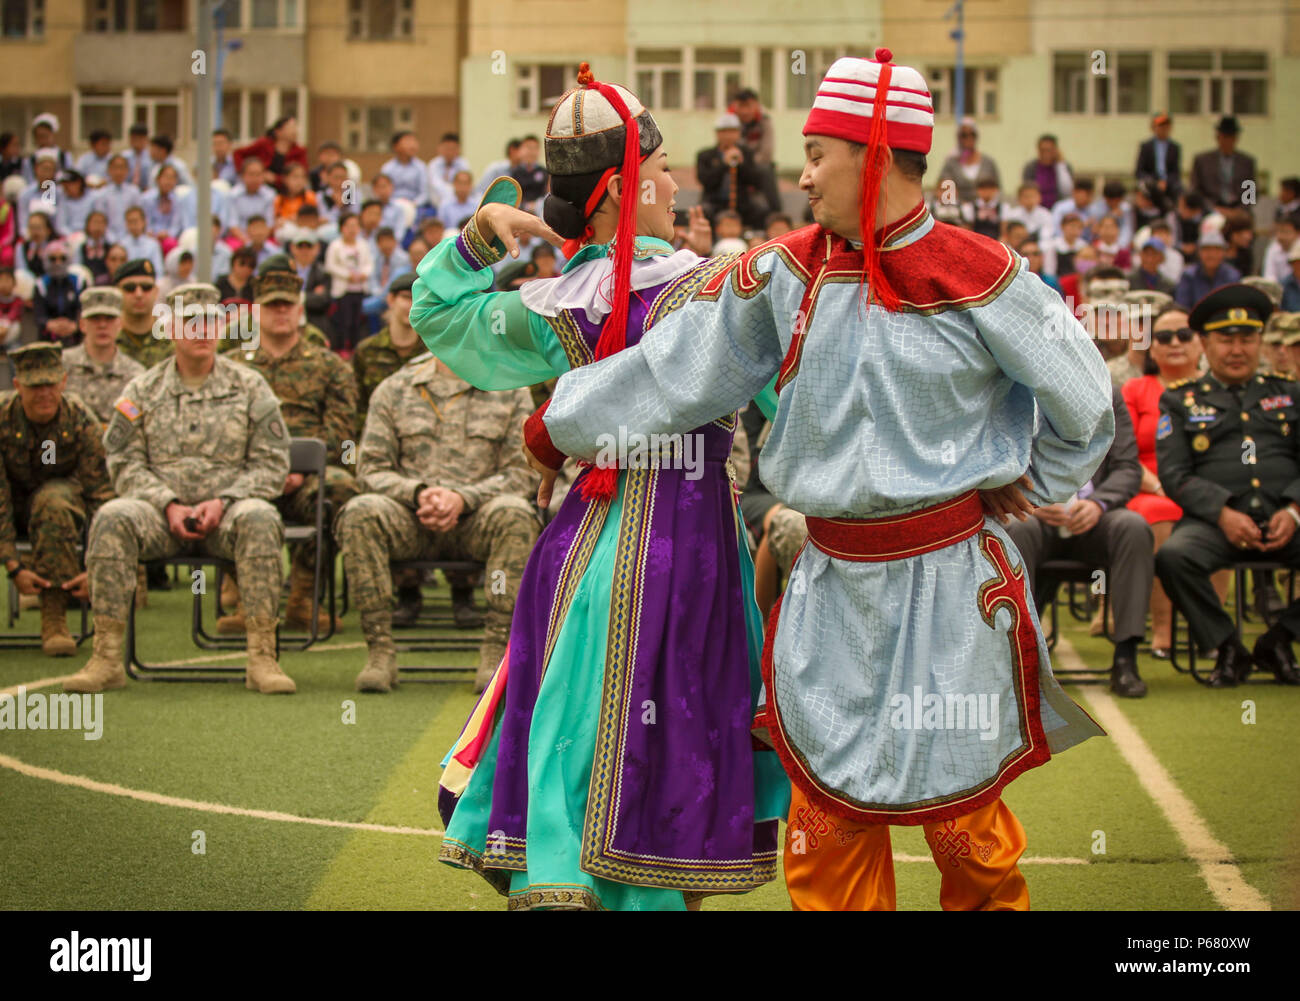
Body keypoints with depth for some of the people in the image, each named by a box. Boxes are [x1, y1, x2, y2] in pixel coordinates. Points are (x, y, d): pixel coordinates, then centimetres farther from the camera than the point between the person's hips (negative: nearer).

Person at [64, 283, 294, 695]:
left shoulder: (250, 387, 10)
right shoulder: (142, 390, 12)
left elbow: (271, 464, 5)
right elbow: (124, 462, 5)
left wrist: (222, 502, -12)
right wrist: (169, 505, -12)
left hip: (226, 510, -1)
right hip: (161, 509, 1)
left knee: (259, 518, -36)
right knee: (113, 518, -31)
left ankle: (262, 657, -34)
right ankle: (106, 657, -30)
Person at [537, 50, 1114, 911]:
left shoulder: (976, 277, -8)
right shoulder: (785, 273, 3)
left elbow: (1085, 398, 2)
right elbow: (675, 372, 10)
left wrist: (1031, 487, 9)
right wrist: (561, 428, 14)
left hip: (950, 580, -3)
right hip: (831, 583, 4)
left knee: (961, 814, 2)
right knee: (827, 816, 5)